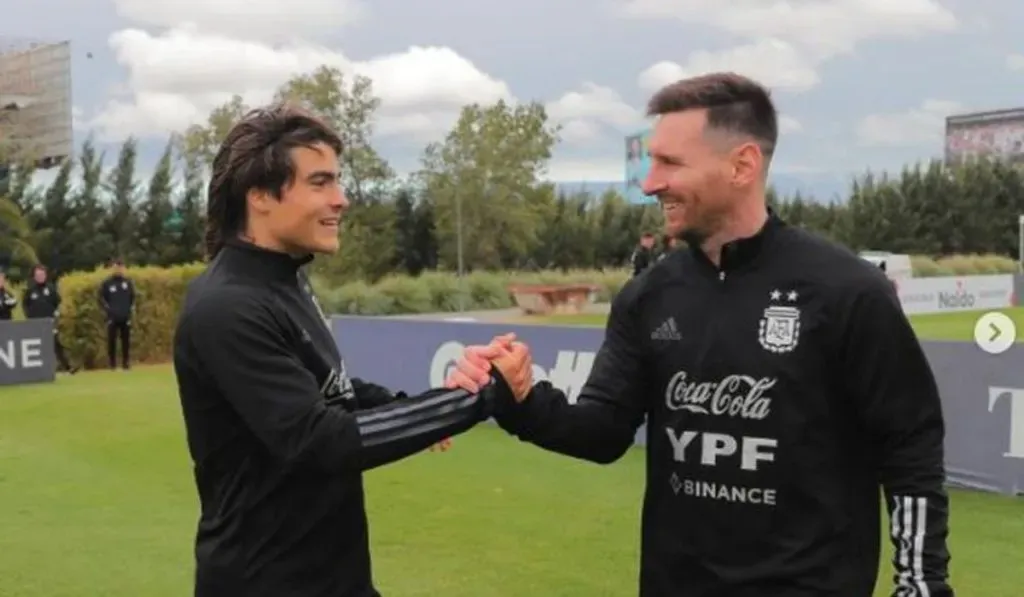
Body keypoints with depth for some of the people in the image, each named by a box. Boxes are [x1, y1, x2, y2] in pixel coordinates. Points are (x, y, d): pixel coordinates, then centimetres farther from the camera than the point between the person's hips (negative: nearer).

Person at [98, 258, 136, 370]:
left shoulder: (128, 282, 10)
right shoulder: (106, 283, 2)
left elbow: (133, 297, 16)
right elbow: (101, 299, 3)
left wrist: (131, 308, 4)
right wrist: (108, 309, -9)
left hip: (126, 317, 2)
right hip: (112, 317, -2)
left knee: (126, 341, 3)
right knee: (111, 341, -3)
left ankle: (126, 363, 10)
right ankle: (112, 363, 4)